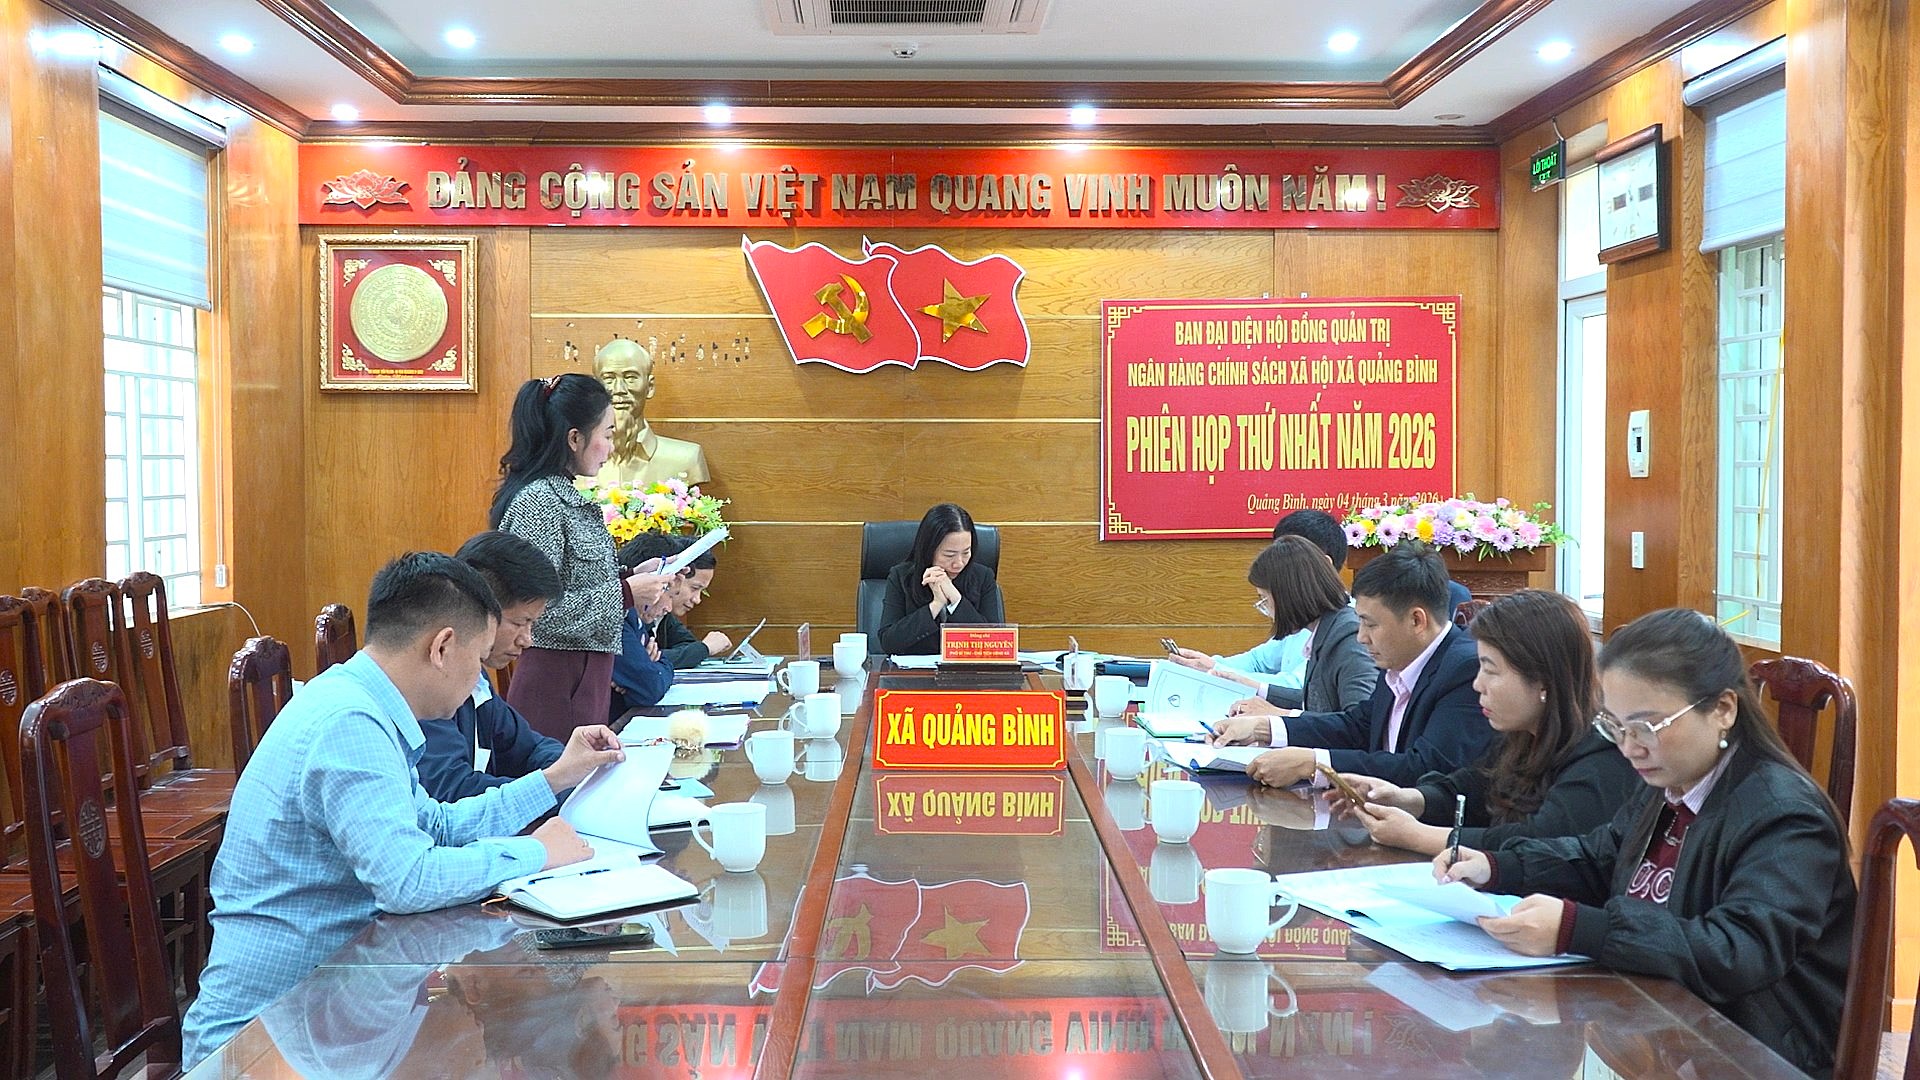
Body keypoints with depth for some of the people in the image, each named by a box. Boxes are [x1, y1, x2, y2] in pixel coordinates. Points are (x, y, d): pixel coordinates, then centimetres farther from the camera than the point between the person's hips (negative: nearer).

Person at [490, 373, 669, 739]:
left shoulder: (566, 496, 12)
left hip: (587, 677, 9)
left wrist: (630, 579, 9)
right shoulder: (538, 502, -16)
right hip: (557, 680, -9)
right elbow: (540, 610, -22)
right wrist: (626, 593, -16)